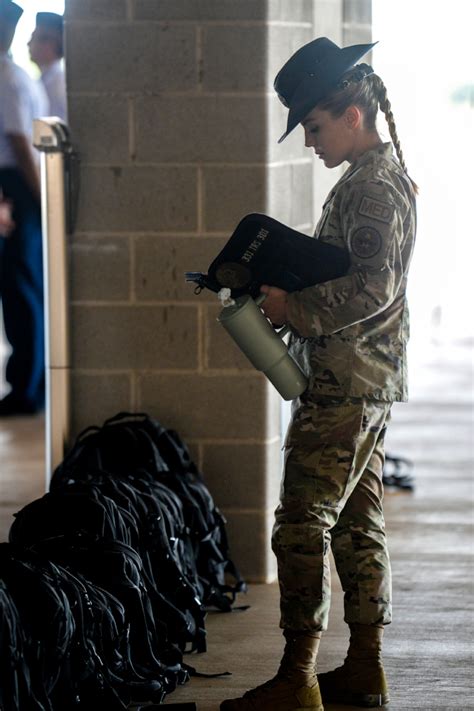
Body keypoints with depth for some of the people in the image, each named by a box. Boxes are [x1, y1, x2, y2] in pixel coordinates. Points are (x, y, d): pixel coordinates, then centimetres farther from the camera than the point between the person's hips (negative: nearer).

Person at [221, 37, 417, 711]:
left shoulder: (374, 188, -16)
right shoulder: (377, 178, 16)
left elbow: (372, 289, -24)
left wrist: (296, 309, -19)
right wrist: (289, 289, 11)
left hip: (345, 383, -11)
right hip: (366, 381, 11)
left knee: (303, 524, -9)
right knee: (356, 522, 13)